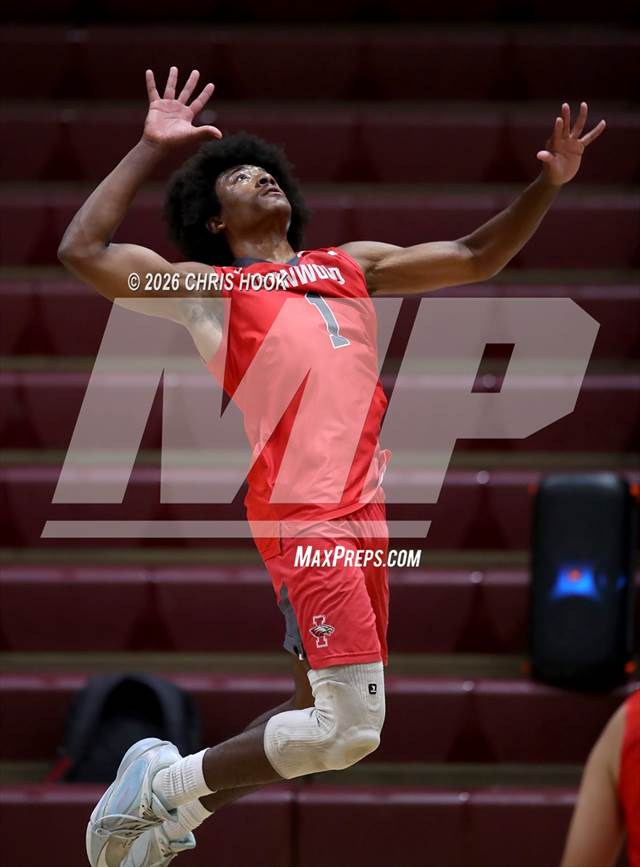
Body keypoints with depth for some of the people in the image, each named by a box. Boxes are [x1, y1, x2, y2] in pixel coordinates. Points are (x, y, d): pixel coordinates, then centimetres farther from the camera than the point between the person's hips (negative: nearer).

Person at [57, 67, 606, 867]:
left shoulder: (353, 266, 25)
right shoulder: (208, 289, 8)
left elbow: (474, 257, 28)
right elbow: (83, 252, -3)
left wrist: (547, 186, 14)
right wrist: (150, 149, -1)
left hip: (362, 511, 7)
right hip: (303, 516, -7)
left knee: (325, 720, 12)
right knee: (348, 727, -15)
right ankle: (166, 785, 1)